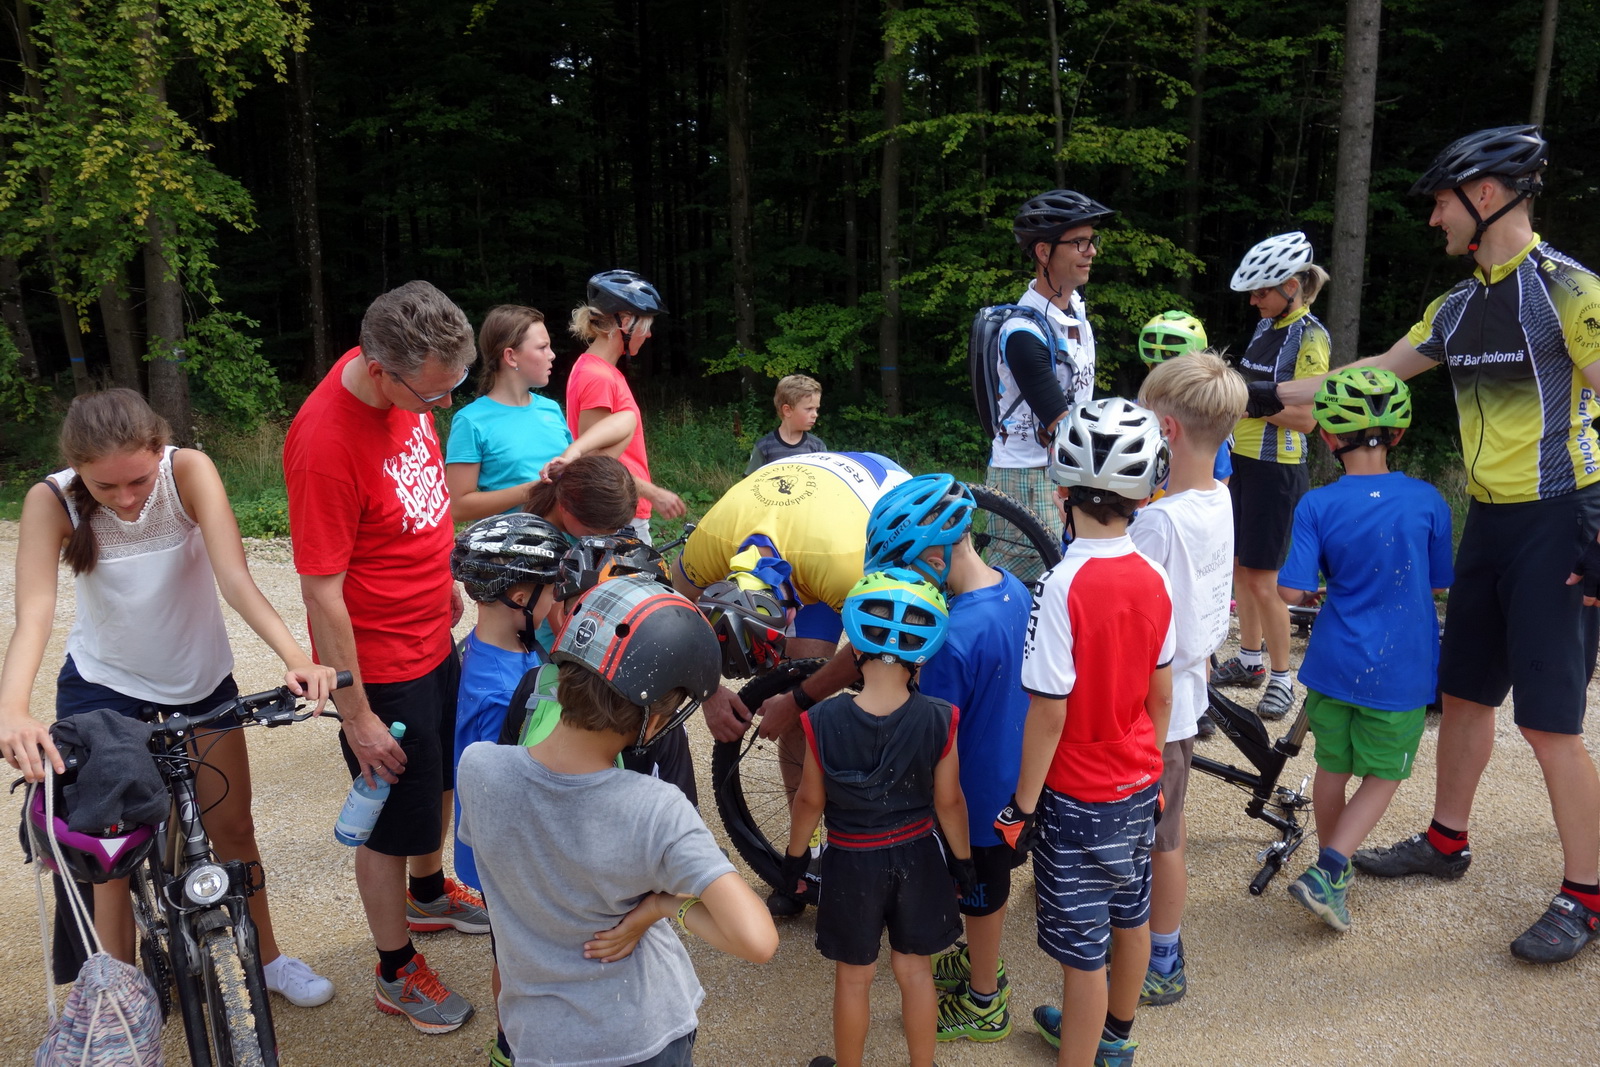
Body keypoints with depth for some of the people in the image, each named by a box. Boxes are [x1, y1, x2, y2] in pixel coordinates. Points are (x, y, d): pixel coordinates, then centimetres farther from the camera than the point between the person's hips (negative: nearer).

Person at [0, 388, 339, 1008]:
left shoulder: (189, 471, -26)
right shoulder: (52, 502, -24)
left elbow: (235, 578, -35)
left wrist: (296, 659, -49)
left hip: (201, 676, 1)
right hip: (102, 684, 0)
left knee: (232, 827, 11)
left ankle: (267, 957, 32)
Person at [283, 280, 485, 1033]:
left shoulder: (409, 381, -7)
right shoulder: (326, 441, -31)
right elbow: (321, 593, -25)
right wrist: (357, 715, -19)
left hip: (433, 641, 8)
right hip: (380, 666, -8)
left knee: (441, 777, 27)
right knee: (393, 822, 10)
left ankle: (429, 894, 54)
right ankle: (396, 974, 33)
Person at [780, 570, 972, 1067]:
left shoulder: (823, 721, -23)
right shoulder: (938, 720, -20)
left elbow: (810, 800, -10)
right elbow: (948, 802, -9)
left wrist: (795, 856, 8)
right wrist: (963, 860, 8)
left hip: (851, 862, -1)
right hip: (917, 855, 1)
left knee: (853, 978, 19)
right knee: (915, 970, 21)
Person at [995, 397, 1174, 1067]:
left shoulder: (1064, 587, -25)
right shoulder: (1152, 581, -6)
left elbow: (1049, 713, -22)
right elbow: (1161, 695, 5)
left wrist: (1022, 805, -10)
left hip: (1078, 799, -7)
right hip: (1138, 786, 7)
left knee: (1082, 951, 6)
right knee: (1130, 915, 25)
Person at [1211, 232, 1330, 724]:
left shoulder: (1309, 336, -13)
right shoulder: (1266, 325, 10)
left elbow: (1305, 416, -19)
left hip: (1277, 470, -8)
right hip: (1244, 461, 8)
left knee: (1262, 581, -3)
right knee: (1241, 569, 15)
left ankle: (1281, 679, 11)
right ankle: (1249, 660, 30)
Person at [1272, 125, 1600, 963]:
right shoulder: (1460, 307, 11)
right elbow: (1375, 374, 16)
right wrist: (1269, 394, 14)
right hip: (1487, 520, 8)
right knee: (1463, 691, 15)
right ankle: (1446, 841, 32)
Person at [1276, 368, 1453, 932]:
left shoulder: (1316, 506, -11)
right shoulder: (1427, 500, -8)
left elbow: (1292, 591, -14)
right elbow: (1438, 582, 2)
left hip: (1334, 663, 1)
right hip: (1400, 671, -1)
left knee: (1332, 767, 17)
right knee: (1385, 776, 12)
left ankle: (1333, 867, 32)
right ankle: (1327, 870, -1)